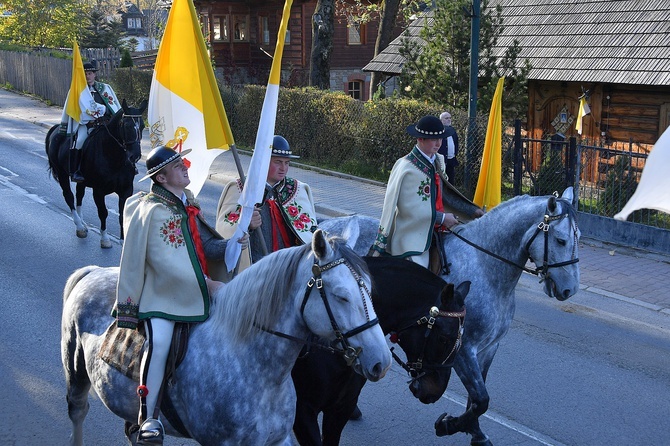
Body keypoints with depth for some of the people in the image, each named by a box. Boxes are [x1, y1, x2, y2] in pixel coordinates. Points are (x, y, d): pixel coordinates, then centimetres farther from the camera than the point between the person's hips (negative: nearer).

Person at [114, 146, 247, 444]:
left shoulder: (188, 205, 13)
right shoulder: (153, 210, -12)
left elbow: (206, 247, 9)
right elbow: (165, 262, -17)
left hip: (196, 293, 8)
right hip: (161, 295, -8)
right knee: (159, 342, -29)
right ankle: (149, 418, -18)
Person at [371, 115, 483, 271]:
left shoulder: (438, 161, 7)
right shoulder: (406, 167, -16)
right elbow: (409, 207, -18)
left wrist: (472, 210, 8)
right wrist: (442, 218, -16)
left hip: (435, 232, 8)